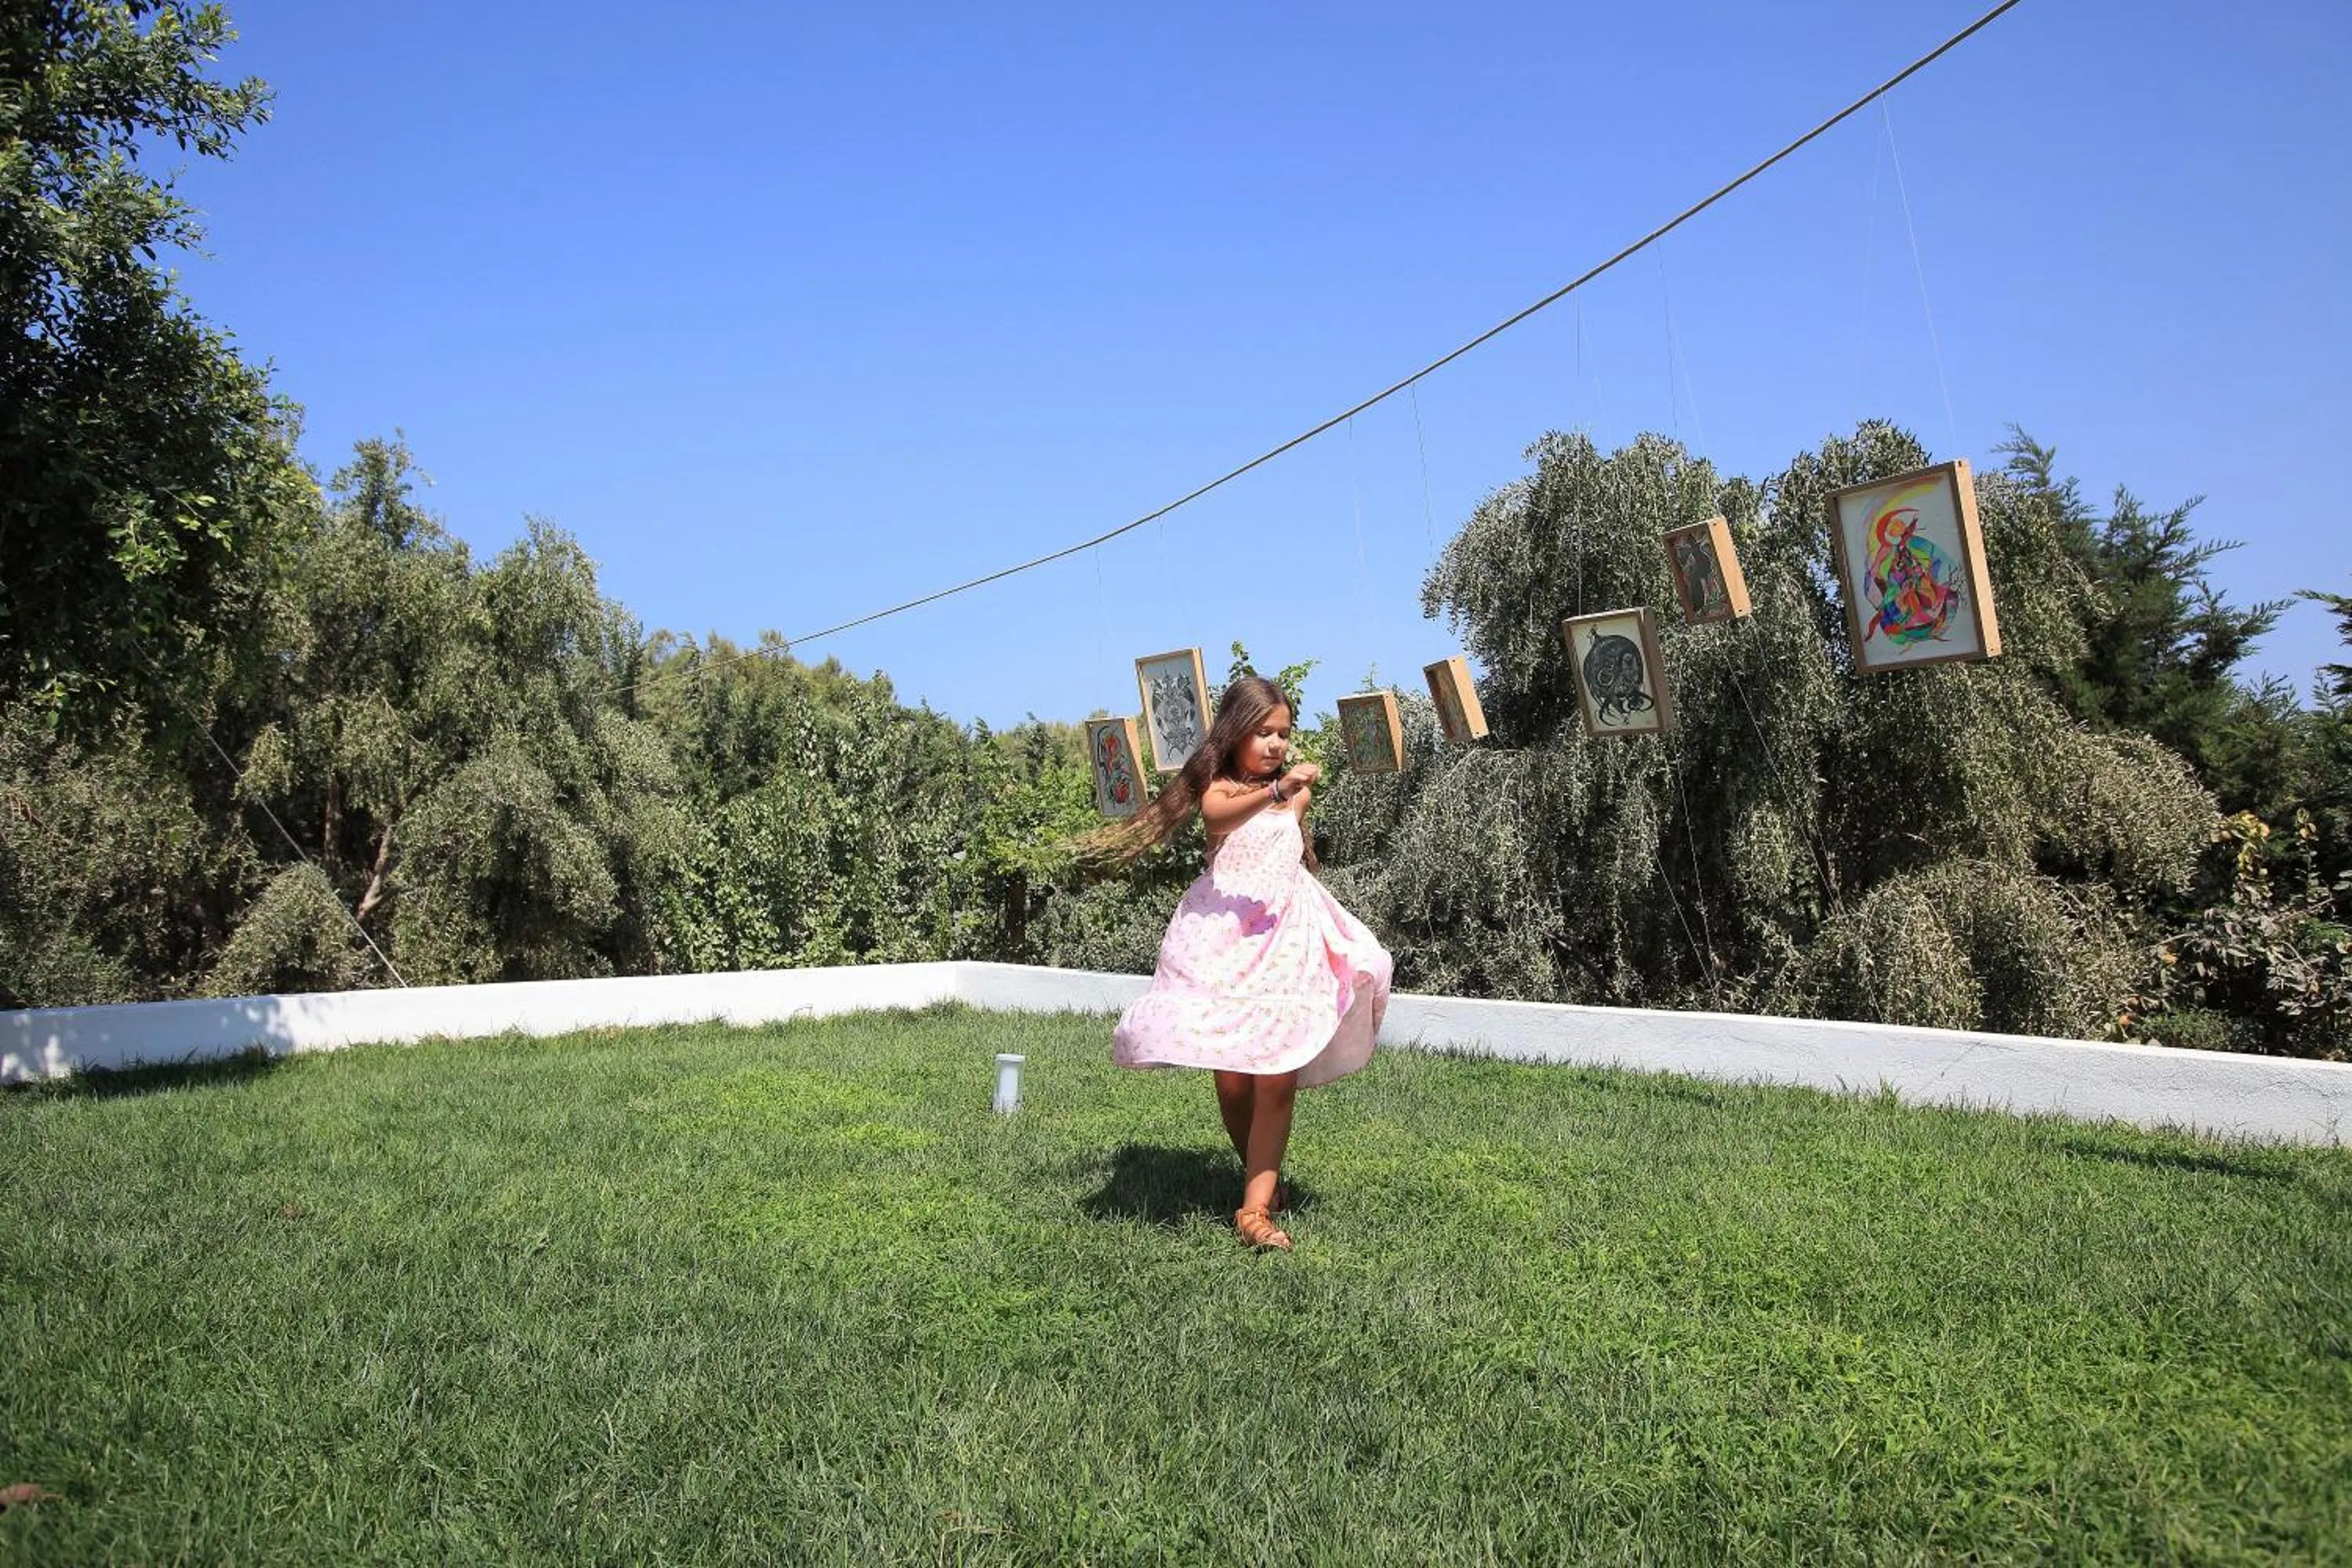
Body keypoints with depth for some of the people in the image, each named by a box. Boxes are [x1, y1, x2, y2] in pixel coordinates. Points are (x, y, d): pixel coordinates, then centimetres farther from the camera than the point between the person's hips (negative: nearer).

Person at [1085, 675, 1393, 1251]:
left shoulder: (1296, 793, 13)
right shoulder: (1219, 787, -3)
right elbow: (1217, 813, -30)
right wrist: (1276, 791, -44)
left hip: (1287, 938, 3)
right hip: (1225, 939, -3)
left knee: (1277, 1079, -9)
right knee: (1232, 1079, 2)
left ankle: (1255, 1208, -9)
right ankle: (1262, 1175, 26)